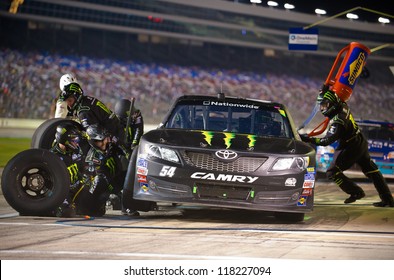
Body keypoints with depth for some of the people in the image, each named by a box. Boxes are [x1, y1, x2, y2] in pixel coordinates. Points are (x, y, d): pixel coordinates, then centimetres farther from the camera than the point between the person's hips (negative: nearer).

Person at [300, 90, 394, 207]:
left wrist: (307, 139, -37)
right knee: (372, 171, 16)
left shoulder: (338, 121, -29)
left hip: (351, 148, -10)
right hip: (361, 144, 10)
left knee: (333, 172, -2)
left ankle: (356, 192, 0)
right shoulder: (343, 106, -5)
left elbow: (327, 141, -35)